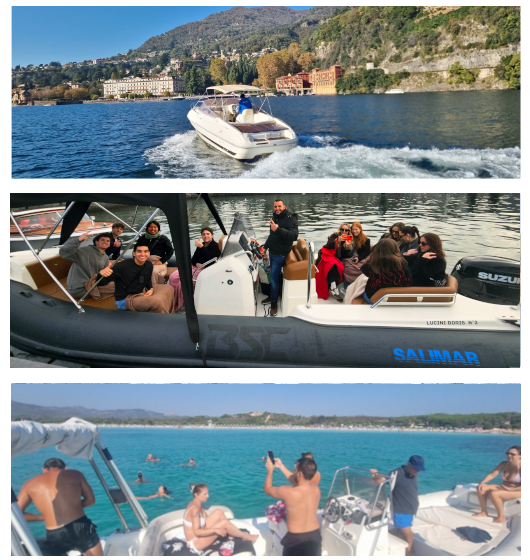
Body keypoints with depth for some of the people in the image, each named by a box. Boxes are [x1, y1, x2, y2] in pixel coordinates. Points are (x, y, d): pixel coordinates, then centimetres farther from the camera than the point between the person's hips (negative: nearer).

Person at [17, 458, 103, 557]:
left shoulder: (30, 484, 10)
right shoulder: (75, 474, 6)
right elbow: (91, 499, 9)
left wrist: (43, 517, 18)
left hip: (54, 536, 3)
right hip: (81, 528, -3)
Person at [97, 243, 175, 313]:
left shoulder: (149, 265, -1)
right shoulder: (122, 266, -22)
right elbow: (101, 283, -22)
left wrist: (151, 289, -1)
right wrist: (101, 274, -44)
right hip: (124, 300, -8)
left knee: (168, 289, 8)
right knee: (157, 301, -30)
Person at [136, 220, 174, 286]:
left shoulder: (163, 239, 10)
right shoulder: (142, 239, 19)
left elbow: (170, 251, 7)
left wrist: (161, 261, -5)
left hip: (159, 262, -2)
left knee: (154, 271, -37)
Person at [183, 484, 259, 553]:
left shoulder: (197, 505, 4)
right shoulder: (195, 509, -26)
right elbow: (196, 532, -30)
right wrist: (215, 530, -35)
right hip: (195, 543, -9)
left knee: (218, 512, -1)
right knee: (224, 523, -19)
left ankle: (231, 534, 6)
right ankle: (246, 537, 1)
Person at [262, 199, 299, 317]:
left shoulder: (291, 218, -17)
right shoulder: (275, 217, 12)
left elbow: (294, 236, -32)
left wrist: (278, 229, -42)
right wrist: (266, 246, 24)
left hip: (280, 254, -8)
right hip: (272, 252, 8)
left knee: (274, 278, -9)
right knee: (273, 275, 17)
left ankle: (274, 303, 4)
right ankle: (272, 296, 31)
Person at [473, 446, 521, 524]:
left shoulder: (519, 467, -20)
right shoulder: (504, 464, 0)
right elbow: (492, 474, -1)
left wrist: (509, 489, -23)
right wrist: (482, 482, -14)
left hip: (516, 491, -7)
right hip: (503, 487, 7)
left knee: (493, 494, -31)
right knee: (481, 489, -11)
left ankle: (501, 517, -10)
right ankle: (484, 512, 2)